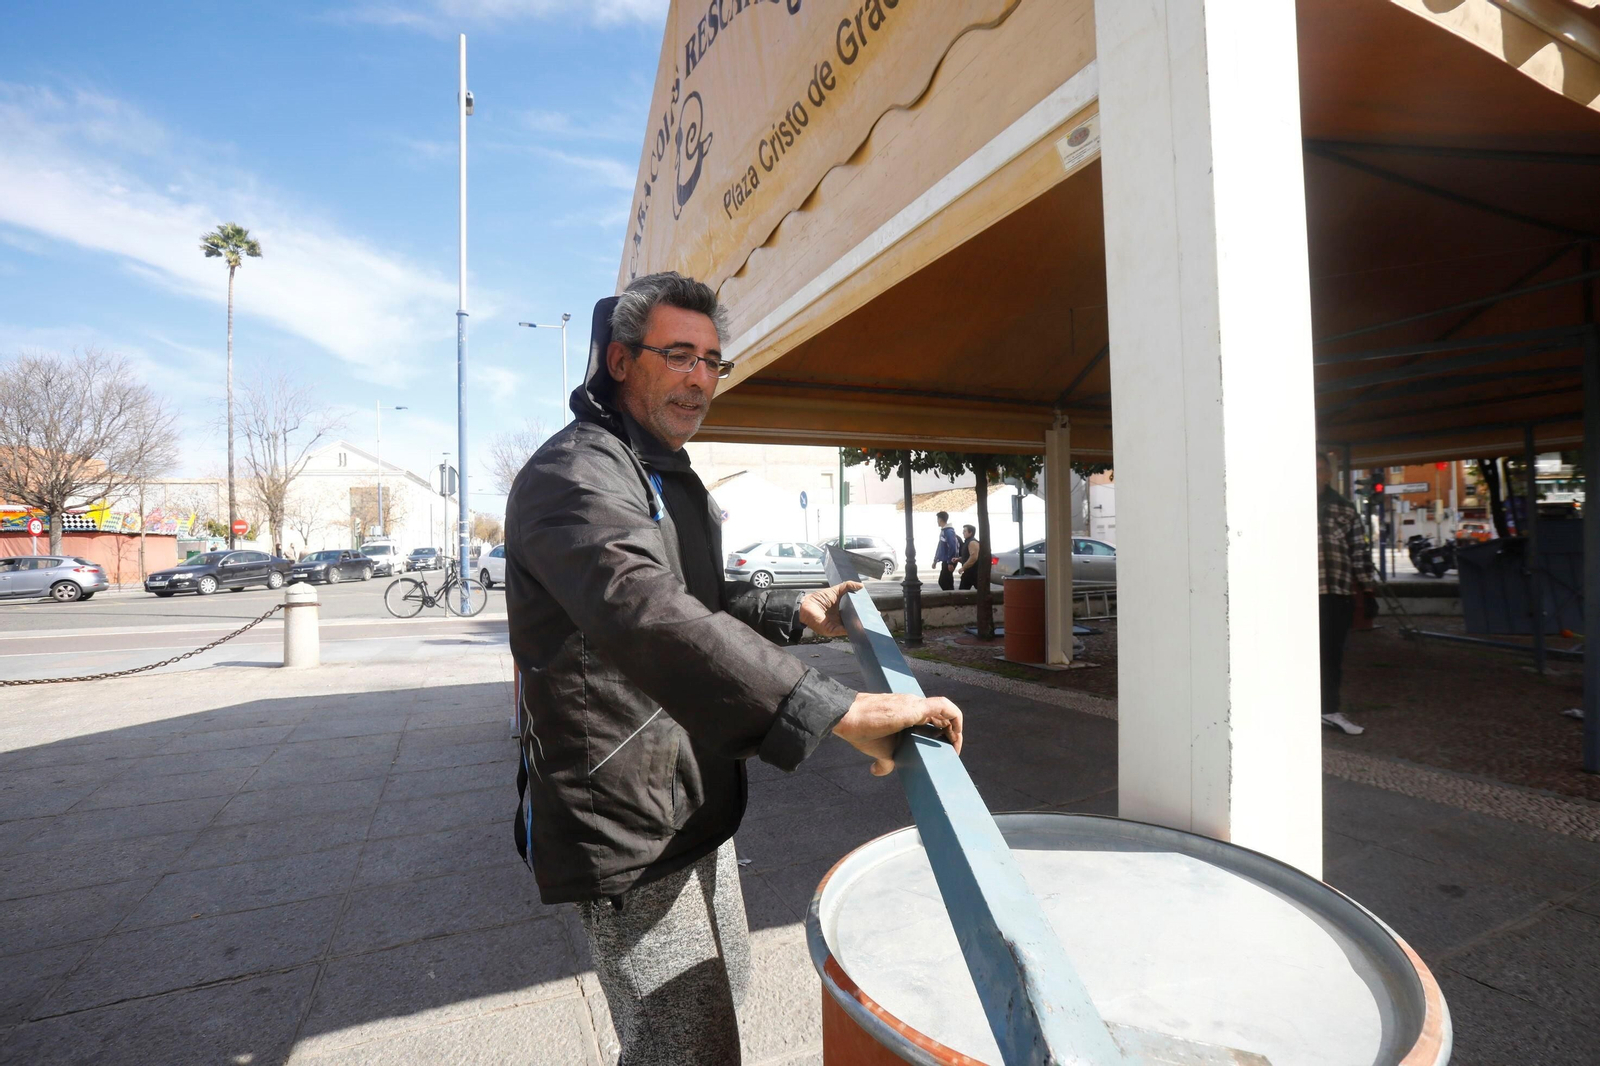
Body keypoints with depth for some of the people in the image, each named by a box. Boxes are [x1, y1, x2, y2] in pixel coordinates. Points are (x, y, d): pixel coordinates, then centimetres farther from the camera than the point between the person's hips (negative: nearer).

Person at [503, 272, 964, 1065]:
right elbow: (651, 622, -38)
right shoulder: (572, 476, -20)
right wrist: (839, 710, -43)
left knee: (721, 996, 27)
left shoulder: (676, 481, 13)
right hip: (627, 832, -10)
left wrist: (795, 612, 8)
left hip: (696, 811, 10)